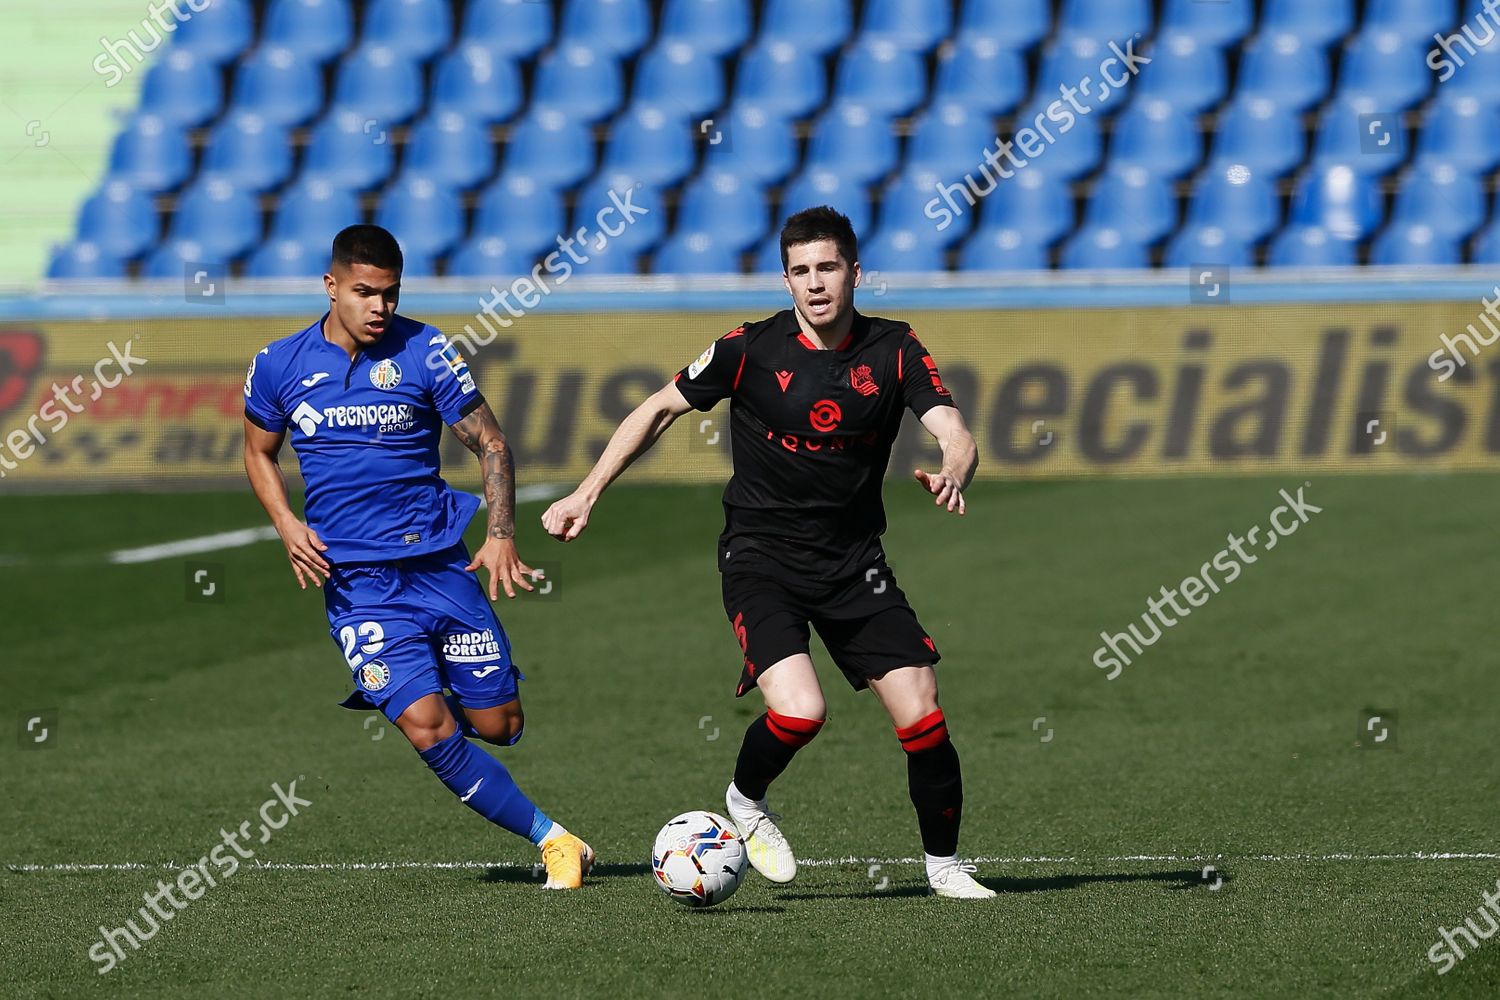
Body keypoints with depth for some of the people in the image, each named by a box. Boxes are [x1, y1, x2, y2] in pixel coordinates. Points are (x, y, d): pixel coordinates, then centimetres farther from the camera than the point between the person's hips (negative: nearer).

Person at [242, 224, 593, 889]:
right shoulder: (279, 366, 1)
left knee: (500, 726, 1)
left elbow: (489, 444, 1)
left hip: (440, 563, 1)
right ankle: (552, 841, -7)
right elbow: (260, 453, 18)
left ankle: (401, 699, 36)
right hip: (354, 579, -1)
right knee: (428, 730, -17)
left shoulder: (424, 352, -4)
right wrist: (286, 524, -1)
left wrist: (502, 536, -13)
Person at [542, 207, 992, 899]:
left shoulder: (893, 351, -3)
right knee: (799, 711, -24)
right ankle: (746, 802, 8)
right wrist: (588, 492, 1)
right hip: (761, 556, -3)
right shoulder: (751, 348, -8)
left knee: (921, 716, -6)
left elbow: (955, 435, -13)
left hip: (854, 561, 3)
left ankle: (945, 865, 16)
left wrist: (951, 473, -38)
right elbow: (661, 409, 4)